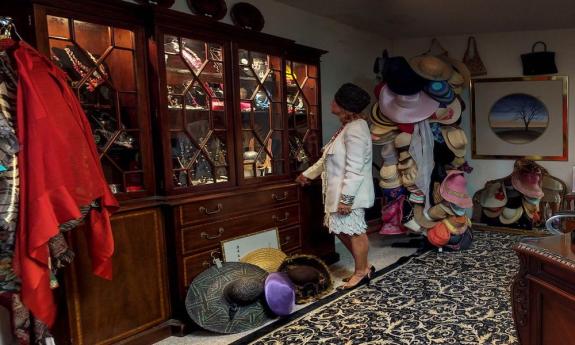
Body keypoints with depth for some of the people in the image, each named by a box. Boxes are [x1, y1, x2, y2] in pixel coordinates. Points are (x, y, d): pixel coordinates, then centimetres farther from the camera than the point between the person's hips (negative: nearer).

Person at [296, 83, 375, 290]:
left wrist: (346, 198, -25)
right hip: (340, 191, 11)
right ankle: (364, 266, 30)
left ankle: (362, 273, 21)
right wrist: (308, 174, 26)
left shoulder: (355, 130, -21)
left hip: (349, 194, -11)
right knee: (342, 230, 17)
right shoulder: (347, 127, 13)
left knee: (354, 231, 3)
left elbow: (355, 169, -25)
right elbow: (329, 158, 22)